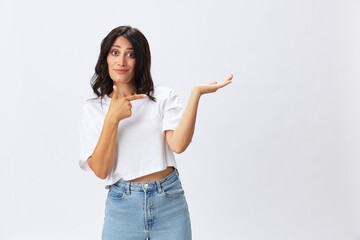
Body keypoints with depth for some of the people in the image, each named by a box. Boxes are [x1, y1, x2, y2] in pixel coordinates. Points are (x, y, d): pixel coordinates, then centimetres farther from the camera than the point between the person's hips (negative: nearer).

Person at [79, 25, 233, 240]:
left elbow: (178, 144, -16)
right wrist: (113, 118, -16)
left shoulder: (163, 97, 0)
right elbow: (100, 170, -7)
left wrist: (196, 93, -18)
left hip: (170, 203, 0)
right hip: (123, 206, 0)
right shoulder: (93, 109, 2)